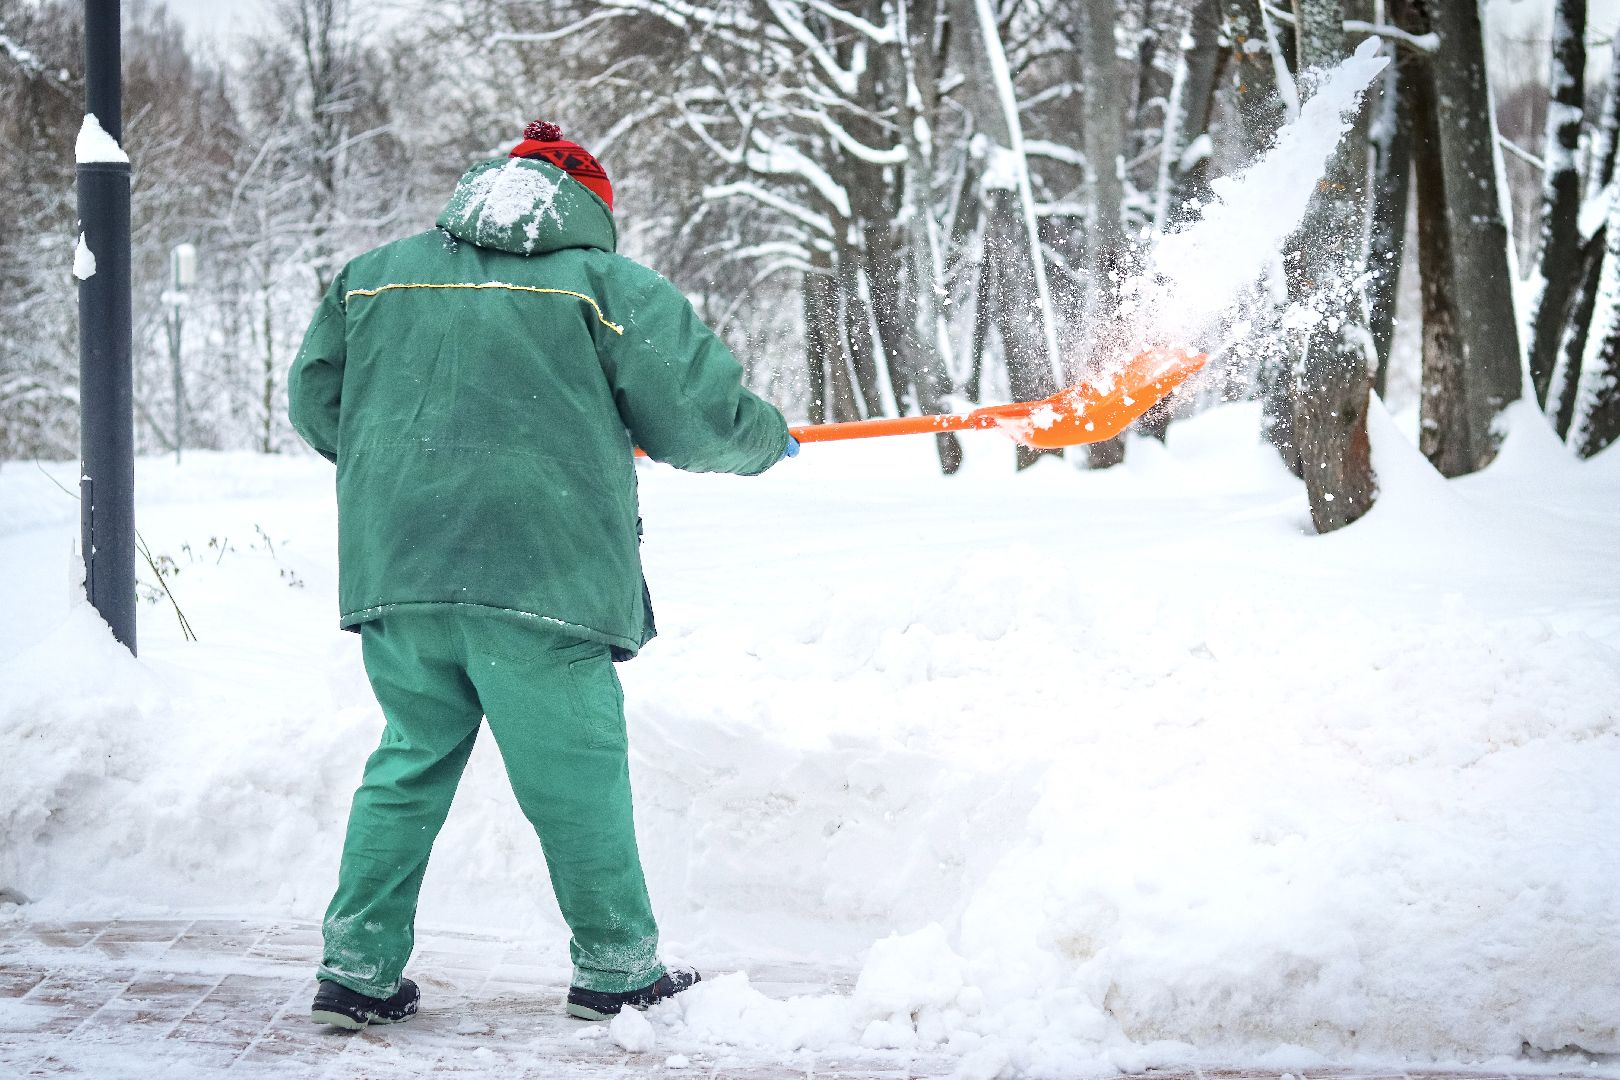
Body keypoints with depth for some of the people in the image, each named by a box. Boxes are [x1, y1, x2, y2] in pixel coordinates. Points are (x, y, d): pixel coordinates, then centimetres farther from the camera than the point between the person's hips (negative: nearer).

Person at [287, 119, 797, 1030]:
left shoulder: (374, 277, 14)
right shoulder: (613, 286, 3)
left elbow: (315, 404, 19)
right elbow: (702, 422, 1)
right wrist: (768, 439, 23)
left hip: (396, 571, 4)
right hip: (543, 574, -4)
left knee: (410, 764, 15)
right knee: (577, 776, 7)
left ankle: (359, 965, 15)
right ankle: (615, 966, 18)